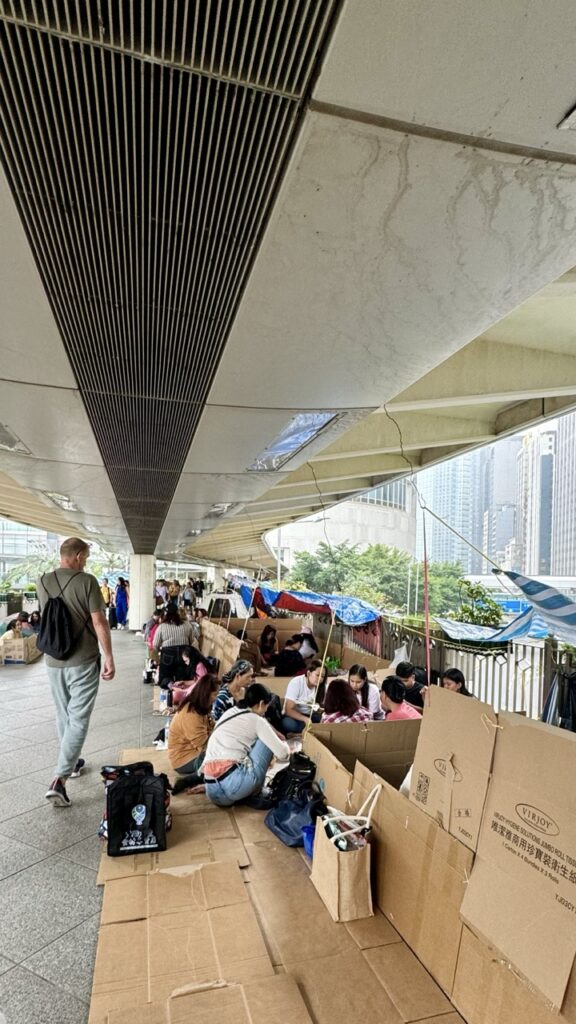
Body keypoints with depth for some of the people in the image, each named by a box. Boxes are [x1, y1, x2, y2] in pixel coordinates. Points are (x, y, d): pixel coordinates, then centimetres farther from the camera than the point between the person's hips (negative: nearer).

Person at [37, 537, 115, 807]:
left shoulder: (43, 582, 2)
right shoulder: (87, 581, -13)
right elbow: (99, 622, -15)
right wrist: (109, 658, -9)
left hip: (53, 661, 5)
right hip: (83, 661, -5)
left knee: (63, 716, 20)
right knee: (78, 719, 1)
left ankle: (71, 762, 36)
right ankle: (59, 779, -5)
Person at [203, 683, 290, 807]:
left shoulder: (229, 713, 24)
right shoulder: (257, 720, 4)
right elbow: (283, 754, 4)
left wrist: (263, 762, 49)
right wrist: (284, 744, 28)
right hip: (234, 785, -7)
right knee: (266, 741, 13)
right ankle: (255, 793, 14)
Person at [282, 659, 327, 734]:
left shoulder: (323, 686, -6)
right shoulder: (295, 683, -18)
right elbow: (289, 710, -22)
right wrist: (305, 719, -37)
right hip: (295, 715, -2)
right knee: (288, 723, -37)